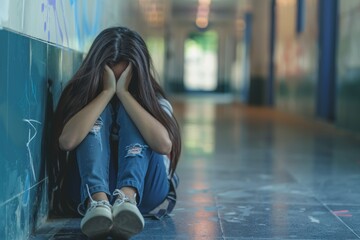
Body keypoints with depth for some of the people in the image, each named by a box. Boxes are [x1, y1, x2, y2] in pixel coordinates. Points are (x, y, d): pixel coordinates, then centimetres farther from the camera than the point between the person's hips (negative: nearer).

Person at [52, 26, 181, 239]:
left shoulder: (154, 100, -2)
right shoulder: (83, 94, -1)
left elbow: (164, 144, -26)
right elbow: (67, 141, -23)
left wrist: (123, 92, -22)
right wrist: (107, 92, -19)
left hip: (147, 192, 0)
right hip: (96, 187, 1)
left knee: (128, 112, -19)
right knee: (98, 115, -18)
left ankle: (128, 197, -46)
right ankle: (98, 200, -45)